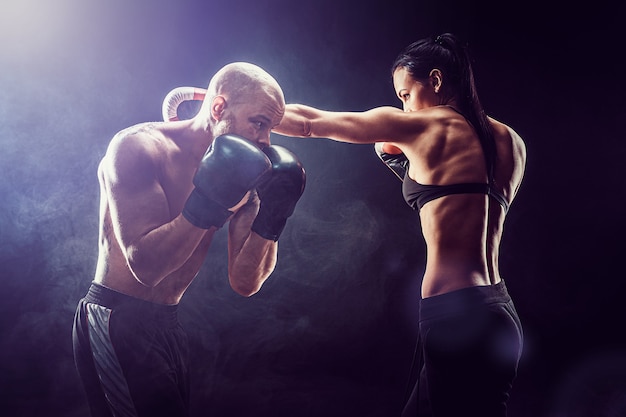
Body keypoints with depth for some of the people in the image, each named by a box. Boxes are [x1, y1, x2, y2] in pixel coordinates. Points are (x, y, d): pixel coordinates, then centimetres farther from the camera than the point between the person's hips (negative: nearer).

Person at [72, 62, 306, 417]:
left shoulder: (241, 174, 1)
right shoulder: (138, 148, -15)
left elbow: (244, 283, 0)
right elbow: (145, 265, -23)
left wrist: (270, 220, -14)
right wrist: (207, 204, -30)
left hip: (167, 322, 7)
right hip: (116, 321, -6)